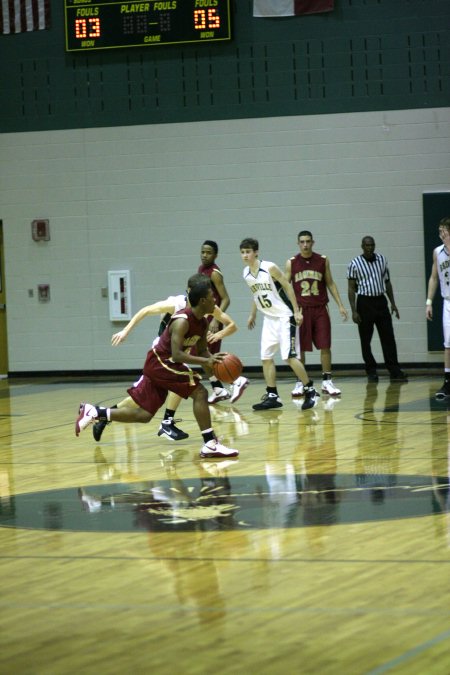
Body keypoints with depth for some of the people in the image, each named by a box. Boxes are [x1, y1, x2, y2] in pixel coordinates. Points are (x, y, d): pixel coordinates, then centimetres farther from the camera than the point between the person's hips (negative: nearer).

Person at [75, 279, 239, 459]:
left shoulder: (202, 323, 6)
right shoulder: (182, 321, -22)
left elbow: (202, 351, 17)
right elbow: (177, 354, -31)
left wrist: (213, 360, -5)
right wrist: (205, 361, -36)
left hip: (158, 364, 10)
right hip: (161, 363, -10)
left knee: (143, 415, 11)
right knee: (199, 392, -16)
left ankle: (94, 412, 14)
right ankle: (210, 445, -16)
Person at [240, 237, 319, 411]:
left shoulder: (270, 268, -18)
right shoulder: (246, 274, 2)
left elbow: (288, 287, -12)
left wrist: (297, 311, -14)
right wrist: (252, 315, 22)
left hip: (284, 316, -7)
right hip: (269, 318, 7)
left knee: (289, 356, -13)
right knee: (266, 357, 4)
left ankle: (310, 391, -2)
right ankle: (272, 397, 10)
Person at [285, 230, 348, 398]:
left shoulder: (323, 261, 3)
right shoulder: (291, 263, 0)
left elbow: (330, 283, 10)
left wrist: (340, 305, 4)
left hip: (320, 309, 1)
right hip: (300, 310, -1)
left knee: (325, 346, -1)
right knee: (299, 349, 1)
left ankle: (327, 382, 6)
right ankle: (300, 383, 10)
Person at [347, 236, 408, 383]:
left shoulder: (382, 260, 6)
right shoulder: (355, 264, -5)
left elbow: (387, 282, 14)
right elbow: (351, 288, -4)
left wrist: (393, 304, 8)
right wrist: (354, 311, -11)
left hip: (381, 301, 3)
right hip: (365, 303, -3)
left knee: (388, 338, -1)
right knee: (366, 340, 2)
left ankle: (395, 372, -1)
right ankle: (371, 372, 12)